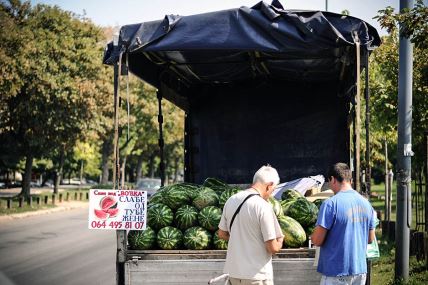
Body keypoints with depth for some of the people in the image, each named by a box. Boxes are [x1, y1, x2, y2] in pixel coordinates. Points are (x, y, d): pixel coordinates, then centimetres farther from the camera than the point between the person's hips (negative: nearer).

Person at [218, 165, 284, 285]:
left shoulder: (231, 200, 2)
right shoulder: (263, 207, -18)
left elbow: (222, 234, 13)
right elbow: (273, 248, -16)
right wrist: (280, 241, 4)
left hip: (232, 272, 6)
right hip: (257, 275, -6)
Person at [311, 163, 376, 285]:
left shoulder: (331, 204, -15)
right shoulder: (366, 203, 6)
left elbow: (317, 240, -16)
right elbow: (370, 238, 14)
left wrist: (312, 237, 6)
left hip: (337, 272, -6)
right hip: (360, 269, 6)